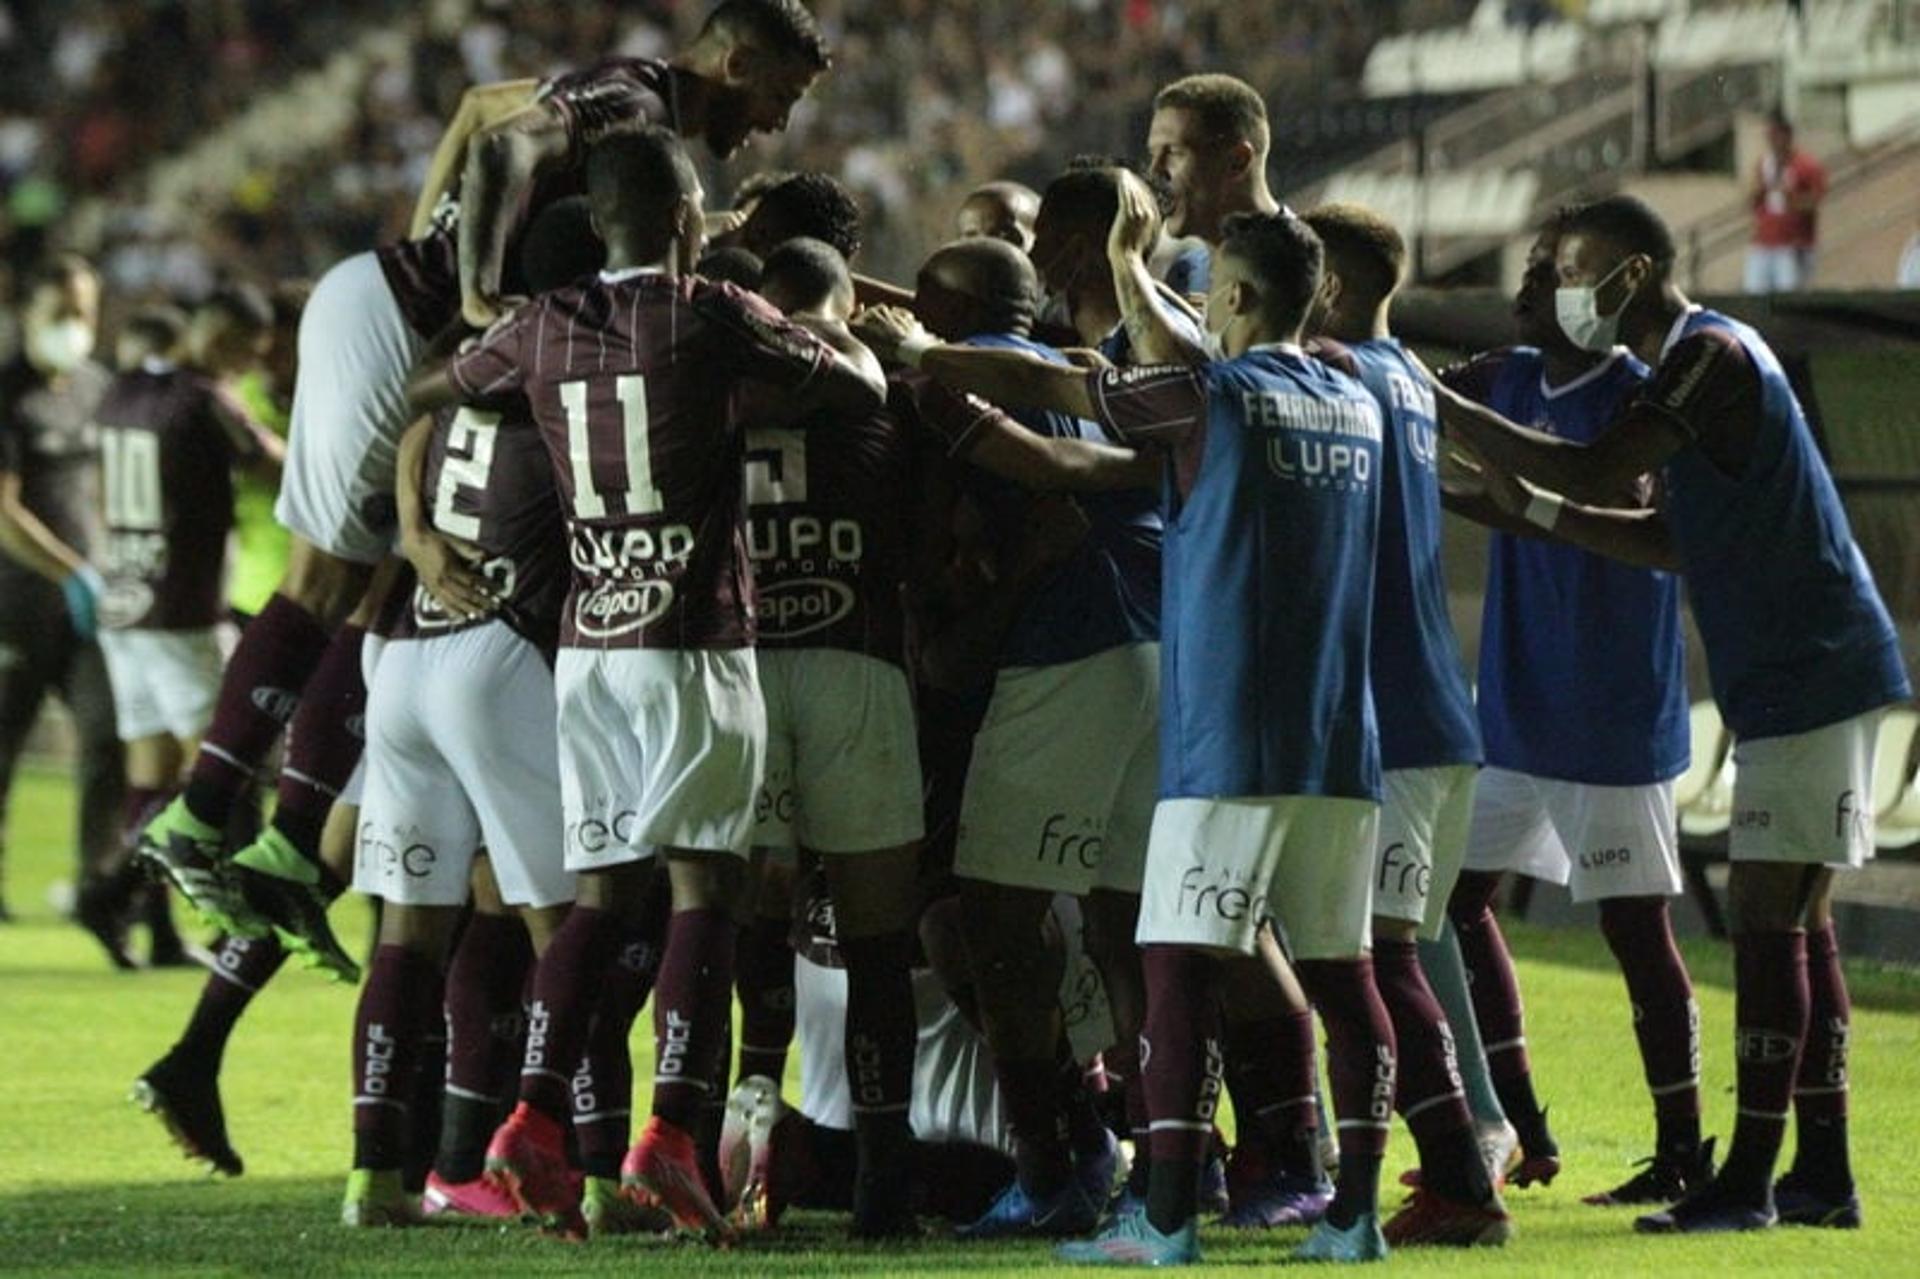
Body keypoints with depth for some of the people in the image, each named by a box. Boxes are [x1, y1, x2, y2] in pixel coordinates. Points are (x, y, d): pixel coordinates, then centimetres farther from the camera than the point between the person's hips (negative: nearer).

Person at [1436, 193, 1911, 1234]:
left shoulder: (1712, 356, -14)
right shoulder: (1697, 360, 17)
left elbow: (1595, 471, -25)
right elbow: (1675, 543, 18)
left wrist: (1446, 412, -20)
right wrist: (1539, 511, 10)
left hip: (1807, 672, -10)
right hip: (1796, 677, 10)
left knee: (1769, 918, -10)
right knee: (1794, 921, 11)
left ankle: (1749, 1179, -10)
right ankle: (1823, 1175, 13)